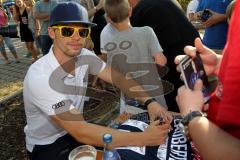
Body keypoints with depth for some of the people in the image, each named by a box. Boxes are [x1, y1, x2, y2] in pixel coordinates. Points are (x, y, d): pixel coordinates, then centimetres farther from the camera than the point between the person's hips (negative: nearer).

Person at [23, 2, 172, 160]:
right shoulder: (39, 77, -31)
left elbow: (118, 77, -8)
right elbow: (80, 132, -35)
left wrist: (150, 101, -27)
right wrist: (143, 138, -36)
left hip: (75, 130, 5)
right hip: (47, 146, -5)